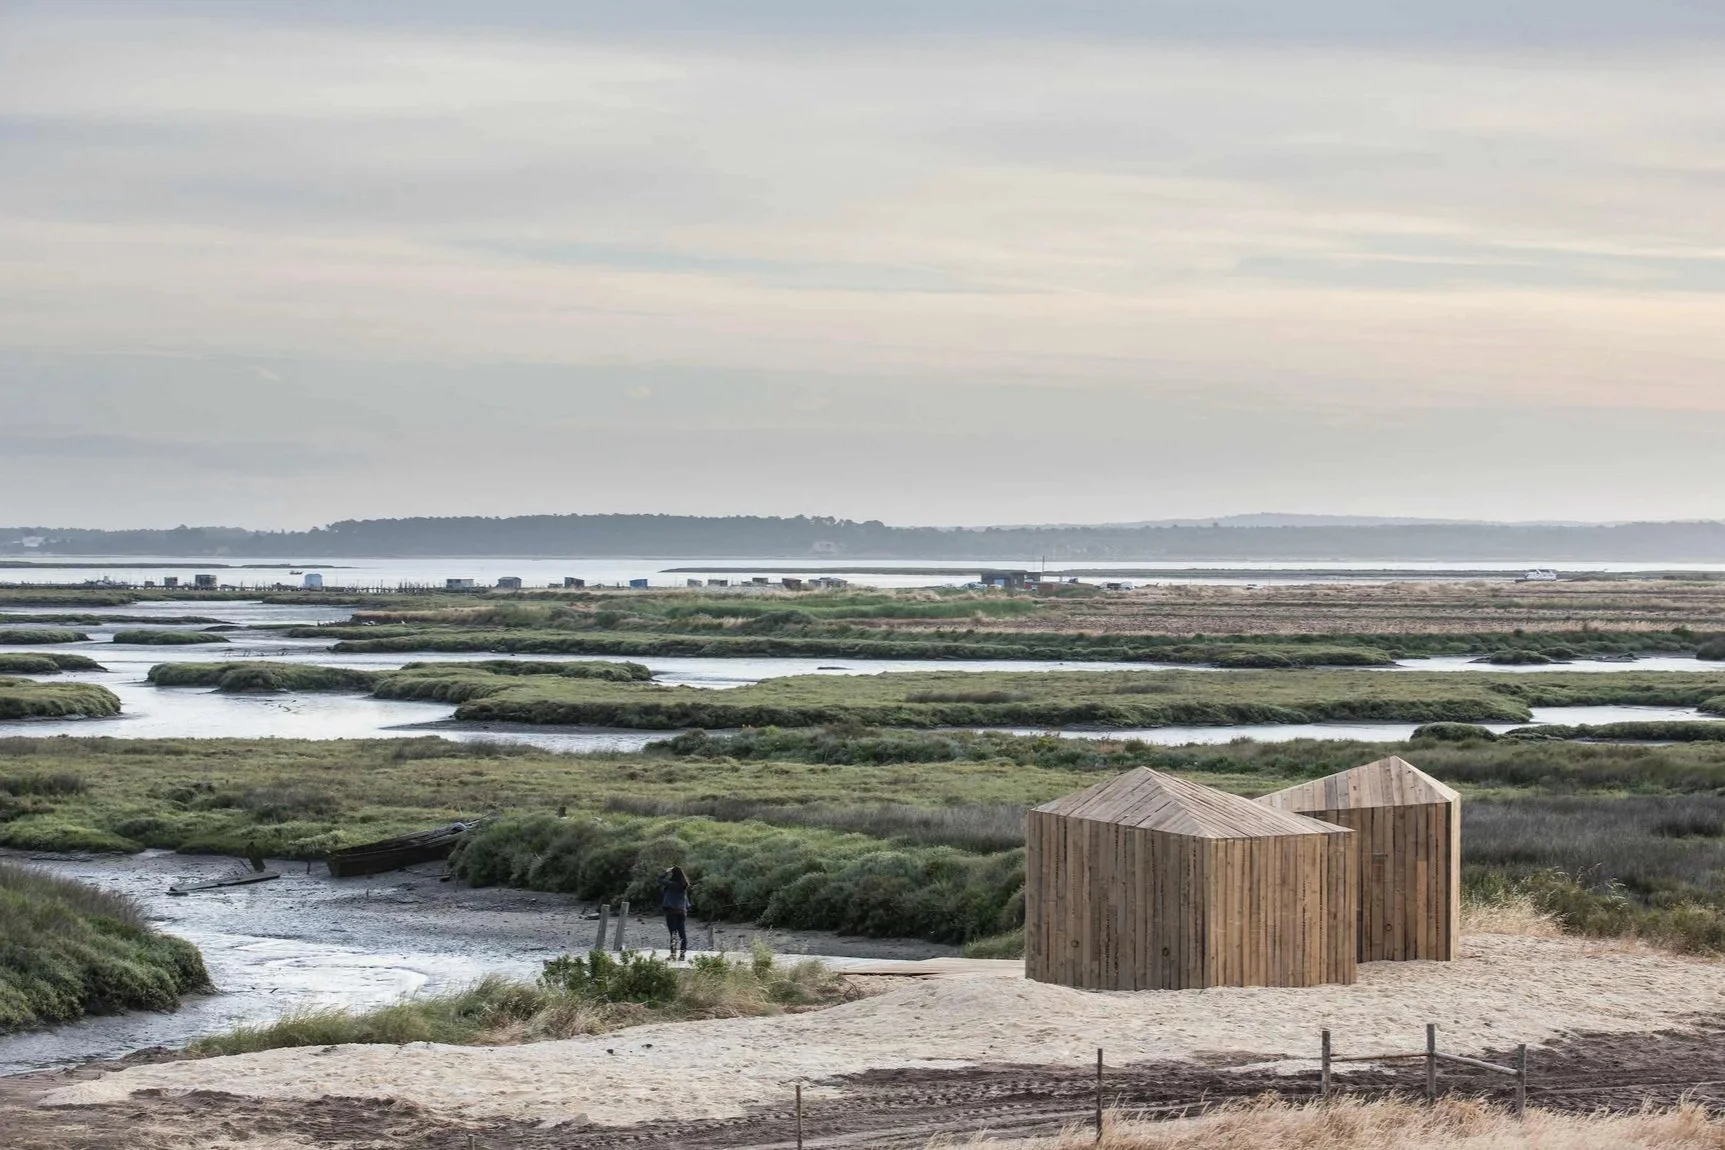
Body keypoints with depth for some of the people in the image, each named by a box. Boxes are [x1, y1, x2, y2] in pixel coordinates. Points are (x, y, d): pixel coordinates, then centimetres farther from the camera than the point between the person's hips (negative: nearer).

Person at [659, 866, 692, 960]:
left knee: (673, 933, -5)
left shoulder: (672, 884, -13)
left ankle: (673, 953, -8)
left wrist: (667, 872, 1)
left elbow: (660, 880, -7)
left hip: (671, 910, -6)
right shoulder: (684, 885, 5)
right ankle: (683, 953, 10)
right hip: (682, 911, 6)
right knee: (682, 932, 8)